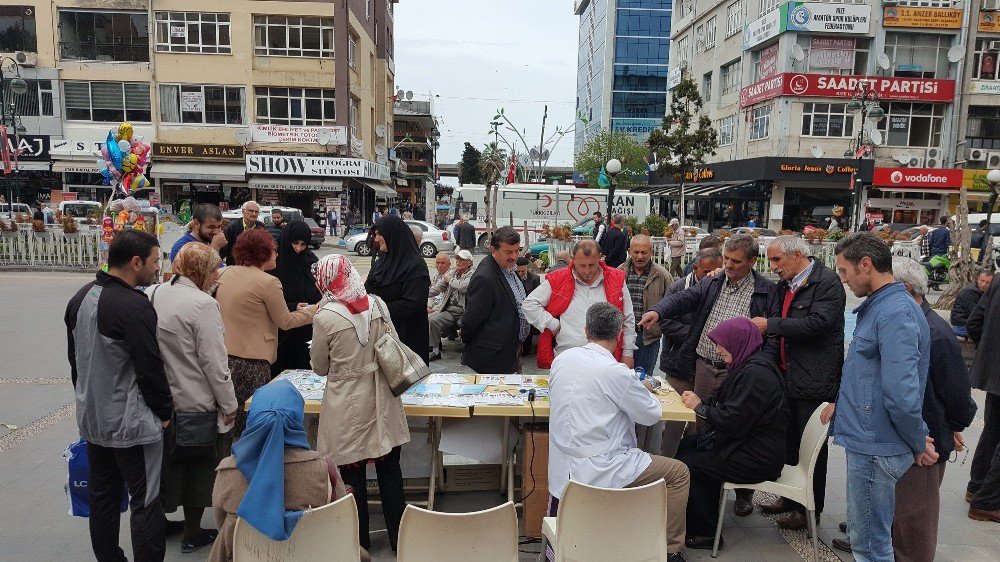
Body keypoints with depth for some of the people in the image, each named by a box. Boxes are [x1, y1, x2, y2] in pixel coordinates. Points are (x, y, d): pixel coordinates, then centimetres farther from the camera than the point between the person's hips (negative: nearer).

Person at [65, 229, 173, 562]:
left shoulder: (80, 298, 5)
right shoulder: (134, 306, -23)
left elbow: (75, 358, 15)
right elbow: (150, 368, -21)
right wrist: (164, 412, -7)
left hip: (92, 419, 9)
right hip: (131, 422, -9)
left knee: (102, 497, 19)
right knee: (145, 501, 2)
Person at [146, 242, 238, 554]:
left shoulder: (150, 295, 0)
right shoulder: (202, 304, -22)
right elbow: (214, 362, -20)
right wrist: (229, 405, -10)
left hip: (160, 401, 7)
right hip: (195, 404, -6)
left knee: (167, 462, 23)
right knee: (198, 467, 11)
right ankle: (192, 533, 24)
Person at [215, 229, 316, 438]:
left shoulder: (225, 274, 8)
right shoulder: (268, 282, -14)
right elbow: (285, 322, -4)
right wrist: (311, 311, 10)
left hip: (223, 356, 7)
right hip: (250, 361, -7)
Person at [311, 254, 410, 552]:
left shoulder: (325, 318, -16)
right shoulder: (378, 304, -6)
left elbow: (320, 368, -3)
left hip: (348, 407, -3)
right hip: (382, 402, 4)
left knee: (353, 476, 14)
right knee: (390, 470, 17)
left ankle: (360, 542, 28)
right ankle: (398, 538, 30)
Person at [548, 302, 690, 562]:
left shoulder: (562, 359, -1)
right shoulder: (615, 372, -21)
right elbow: (652, 414, -8)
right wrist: (644, 391, 12)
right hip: (596, 470, -7)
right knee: (679, 473, 8)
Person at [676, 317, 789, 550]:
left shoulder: (756, 372, -23)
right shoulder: (749, 366, 10)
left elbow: (734, 420, -26)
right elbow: (729, 406, 16)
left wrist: (700, 407, -12)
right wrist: (702, 402, -1)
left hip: (757, 459, -10)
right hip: (748, 442, 10)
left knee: (685, 465, -11)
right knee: (686, 445, 9)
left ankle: (706, 533, 5)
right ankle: (707, 519, 19)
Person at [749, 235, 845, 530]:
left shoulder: (828, 282, -13)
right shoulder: (785, 285, 12)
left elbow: (817, 323, -24)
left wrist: (770, 325, -21)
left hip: (815, 381, -8)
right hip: (788, 377, 8)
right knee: (790, 443, 18)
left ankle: (811, 509, 19)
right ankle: (791, 499, 33)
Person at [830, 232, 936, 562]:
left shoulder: (895, 313, -21)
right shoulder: (877, 307, 12)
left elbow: (902, 393, -27)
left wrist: (918, 443, -14)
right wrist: (842, 402, 15)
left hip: (874, 447, -10)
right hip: (867, 438, 10)